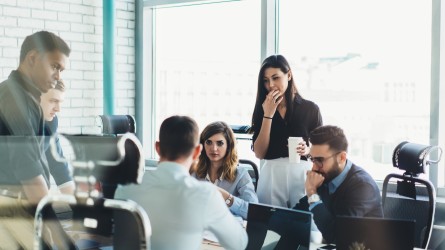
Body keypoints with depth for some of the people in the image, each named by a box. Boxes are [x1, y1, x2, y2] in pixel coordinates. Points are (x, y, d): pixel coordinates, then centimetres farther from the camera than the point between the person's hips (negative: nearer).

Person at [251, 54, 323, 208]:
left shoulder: (310, 109, 2)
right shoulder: (262, 110, 5)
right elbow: (259, 153, -4)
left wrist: (307, 150, -15)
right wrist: (268, 115, -8)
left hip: (301, 174, -1)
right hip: (271, 176, 1)